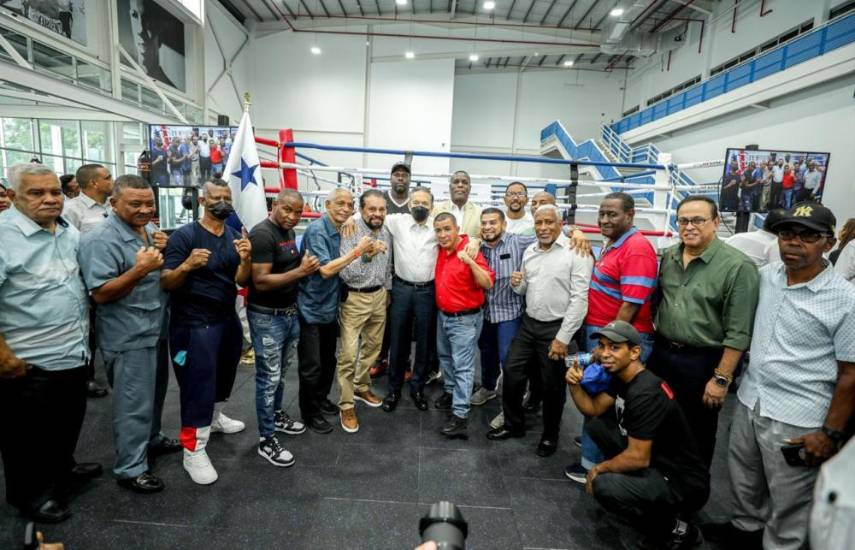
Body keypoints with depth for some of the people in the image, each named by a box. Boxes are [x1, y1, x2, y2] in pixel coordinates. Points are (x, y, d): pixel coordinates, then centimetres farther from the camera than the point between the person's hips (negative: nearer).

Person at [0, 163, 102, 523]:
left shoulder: (70, 233, 3)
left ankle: (61, 469, 47)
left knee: (69, 420, 25)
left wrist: (85, 331, 13)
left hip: (74, 353, 7)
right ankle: (29, 493, 35)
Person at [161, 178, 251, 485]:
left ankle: (215, 417, 45)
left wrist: (246, 259, -21)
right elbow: (166, 283, -16)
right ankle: (193, 451, 9)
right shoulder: (184, 235, -14)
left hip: (227, 319, 7)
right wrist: (187, 266, -35)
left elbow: (241, 280, -1)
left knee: (224, 373, 21)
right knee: (198, 382, -3)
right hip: (195, 323, -6)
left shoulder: (234, 236, 4)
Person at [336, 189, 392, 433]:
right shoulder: (350, 233, -17)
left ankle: (362, 387, 38)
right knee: (349, 354, -5)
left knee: (373, 346, 18)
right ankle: (346, 405, 10)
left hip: (379, 296, 7)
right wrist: (364, 254, -32)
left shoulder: (387, 234, 4)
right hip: (354, 298, -6)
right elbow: (345, 274, -22)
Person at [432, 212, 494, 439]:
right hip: (443, 315, 8)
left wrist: (470, 262, -36)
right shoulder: (440, 250, 2)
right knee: (445, 357, 23)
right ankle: (450, 391, 43)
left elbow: (487, 283, -25)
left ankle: (460, 416, 0)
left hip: (465, 319, -8)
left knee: (463, 366, -4)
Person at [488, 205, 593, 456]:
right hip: (529, 324, 6)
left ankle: (550, 435, 31)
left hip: (557, 328, -6)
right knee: (511, 373, 10)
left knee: (552, 386, 9)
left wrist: (563, 338, -18)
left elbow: (579, 298, -16)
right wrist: (517, 284, -8)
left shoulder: (576, 252, -13)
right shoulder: (529, 251, 8)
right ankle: (513, 425, 31)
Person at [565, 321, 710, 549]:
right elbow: (593, 409, 7)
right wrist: (575, 385, -11)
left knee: (603, 486, -28)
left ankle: (675, 530, -3)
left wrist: (599, 468, -11)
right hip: (657, 461, 9)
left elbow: (638, 458, -27)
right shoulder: (622, 375, 0)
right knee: (596, 426, 4)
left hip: (683, 483, -9)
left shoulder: (645, 394, -28)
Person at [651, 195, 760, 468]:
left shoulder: (738, 266, -16)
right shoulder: (668, 257, 3)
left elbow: (738, 333, -17)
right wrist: (653, 344, 10)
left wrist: (721, 379, -18)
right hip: (661, 354, 6)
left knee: (697, 434, 13)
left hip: (702, 362, -5)